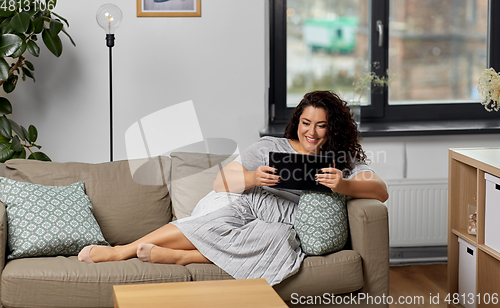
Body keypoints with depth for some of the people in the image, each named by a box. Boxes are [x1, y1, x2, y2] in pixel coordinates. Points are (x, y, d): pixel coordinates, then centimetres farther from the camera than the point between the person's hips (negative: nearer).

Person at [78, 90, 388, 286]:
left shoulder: (345, 161, 12)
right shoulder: (271, 147, 9)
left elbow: (381, 191, -5)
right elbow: (221, 182, 2)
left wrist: (342, 185, -23)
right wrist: (253, 178, -19)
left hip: (289, 227, 1)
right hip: (244, 206, -1)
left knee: (284, 239, -36)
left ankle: (182, 256, -38)